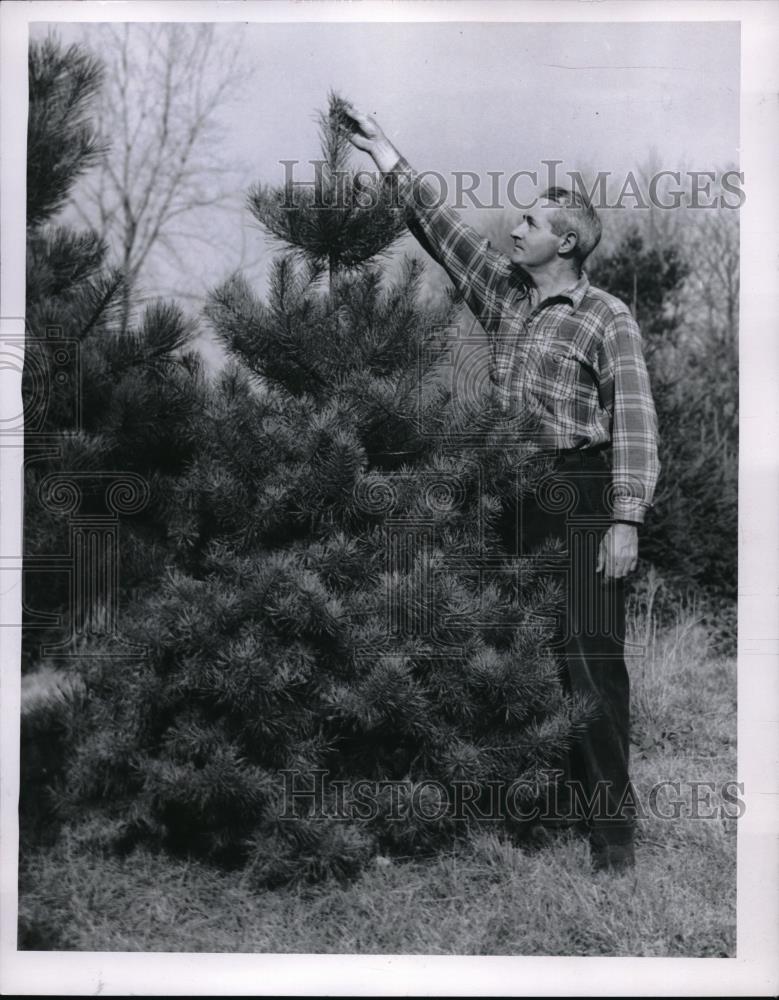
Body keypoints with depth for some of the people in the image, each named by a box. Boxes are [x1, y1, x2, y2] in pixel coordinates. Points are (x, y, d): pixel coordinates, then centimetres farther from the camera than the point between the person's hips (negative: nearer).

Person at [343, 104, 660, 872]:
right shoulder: (502, 289, 12)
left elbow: (634, 420, -11)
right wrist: (383, 151, 18)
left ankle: (611, 822, -3)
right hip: (513, 494, 6)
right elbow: (438, 223, 17)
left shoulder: (607, 318, -5)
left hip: (583, 497, -6)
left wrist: (626, 520, -19)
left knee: (590, 656, -9)